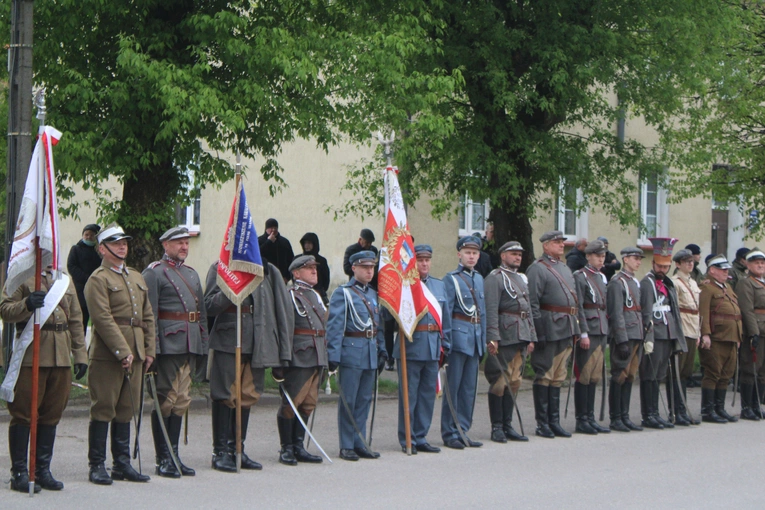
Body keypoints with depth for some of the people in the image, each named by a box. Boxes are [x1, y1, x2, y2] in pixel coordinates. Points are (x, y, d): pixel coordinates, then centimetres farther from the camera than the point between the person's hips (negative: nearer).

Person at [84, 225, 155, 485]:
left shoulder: (136, 277, 19)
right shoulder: (98, 279, -5)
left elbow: (147, 316, 19)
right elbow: (103, 319, -14)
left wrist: (149, 350, 9)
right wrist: (122, 352, -18)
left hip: (135, 354, 7)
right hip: (107, 354, -7)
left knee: (127, 410, 9)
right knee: (103, 409, -3)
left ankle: (122, 463, 15)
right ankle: (97, 465, 2)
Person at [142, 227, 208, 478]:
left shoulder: (192, 274, 19)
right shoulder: (154, 272, -4)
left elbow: (202, 311, 22)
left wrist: (203, 344, 15)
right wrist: (152, 348, -17)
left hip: (190, 345, 7)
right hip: (168, 344, -7)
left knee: (182, 400, 8)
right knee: (166, 400, -4)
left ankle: (174, 455, 14)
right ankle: (163, 459, 2)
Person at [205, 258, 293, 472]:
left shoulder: (269, 271, 9)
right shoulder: (219, 269, 2)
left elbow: (284, 309, 8)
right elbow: (209, 306, -7)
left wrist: (283, 350, 2)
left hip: (257, 346, 4)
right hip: (227, 343, -3)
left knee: (248, 397, 9)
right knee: (225, 397, -1)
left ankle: (238, 450, 19)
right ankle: (221, 452, 6)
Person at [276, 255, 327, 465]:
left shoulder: (316, 295, 19)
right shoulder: (290, 295, -7)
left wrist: (325, 358, 22)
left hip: (317, 359, 8)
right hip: (298, 359, -8)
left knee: (308, 403, 10)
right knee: (291, 403, -2)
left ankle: (298, 447, 16)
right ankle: (287, 449, 5)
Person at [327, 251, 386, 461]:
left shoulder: (374, 294, 15)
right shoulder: (342, 293, -5)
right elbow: (334, 326, -11)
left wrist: (382, 350, 12)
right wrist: (333, 356, -17)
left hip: (370, 354, 6)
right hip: (351, 352, -6)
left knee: (364, 400, 10)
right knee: (348, 401, -1)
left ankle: (359, 444, 16)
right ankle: (346, 446, 5)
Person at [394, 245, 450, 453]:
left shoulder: (439, 285, 15)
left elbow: (445, 317, 18)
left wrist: (445, 344, 15)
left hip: (433, 348, 6)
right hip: (411, 347, -6)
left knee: (428, 393, 10)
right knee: (409, 394, -1)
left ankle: (420, 437, 19)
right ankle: (407, 440, 7)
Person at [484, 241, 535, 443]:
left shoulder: (522, 279, 20)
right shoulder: (495, 278, -6)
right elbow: (491, 310, -14)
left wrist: (531, 337, 17)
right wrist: (493, 337, -21)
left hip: (521, 338, 8)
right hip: (504, 337, -8)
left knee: (514, 382, 9)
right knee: (499, 382, -4)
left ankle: (508, 426, 15)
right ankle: (497, 428, 1)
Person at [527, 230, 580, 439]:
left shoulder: (565, 268, 19)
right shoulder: (537, 269, -7)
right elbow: (532, 304, -13)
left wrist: (575, 329, 17)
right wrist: (538, 333, -18)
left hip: (566, 331, 8)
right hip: (549, 331, -8)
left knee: (558, 377, 11)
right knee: (544, 376, -2)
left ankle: (554, 422, 15)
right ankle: (542, 424, 3)